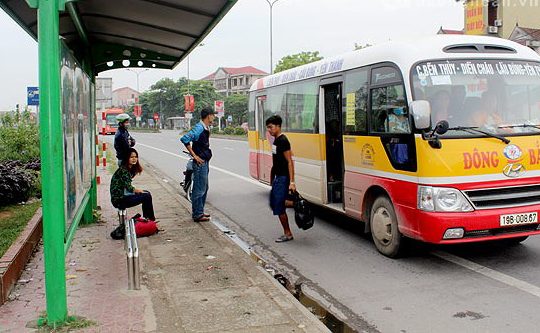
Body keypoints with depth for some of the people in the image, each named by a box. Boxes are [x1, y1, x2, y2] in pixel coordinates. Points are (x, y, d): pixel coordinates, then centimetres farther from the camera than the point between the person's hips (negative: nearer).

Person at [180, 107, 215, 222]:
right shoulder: (199, 128, -17)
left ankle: (199, 212, 27)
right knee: (199, 189, -4)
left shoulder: (206, 129, 12)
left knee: (204, 188, 17)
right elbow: (184, 139, -25)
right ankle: (197, 215, 2)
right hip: (200, 163, -10)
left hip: (205, 162, 10)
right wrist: (194, 156, -21)